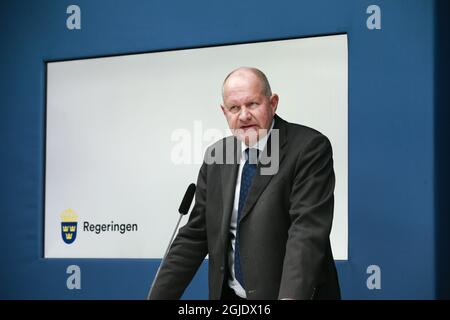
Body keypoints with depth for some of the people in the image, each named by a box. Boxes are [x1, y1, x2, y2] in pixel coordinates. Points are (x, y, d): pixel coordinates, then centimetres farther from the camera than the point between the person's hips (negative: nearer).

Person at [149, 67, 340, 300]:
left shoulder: (309, 148, -13)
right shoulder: (216, 157, 4)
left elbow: (308, 230, -23)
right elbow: (194, 236, 5)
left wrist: (292, 296, -36)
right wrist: (158, 297, -2)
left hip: (298, 294, -5)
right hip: (230, 295, 5)